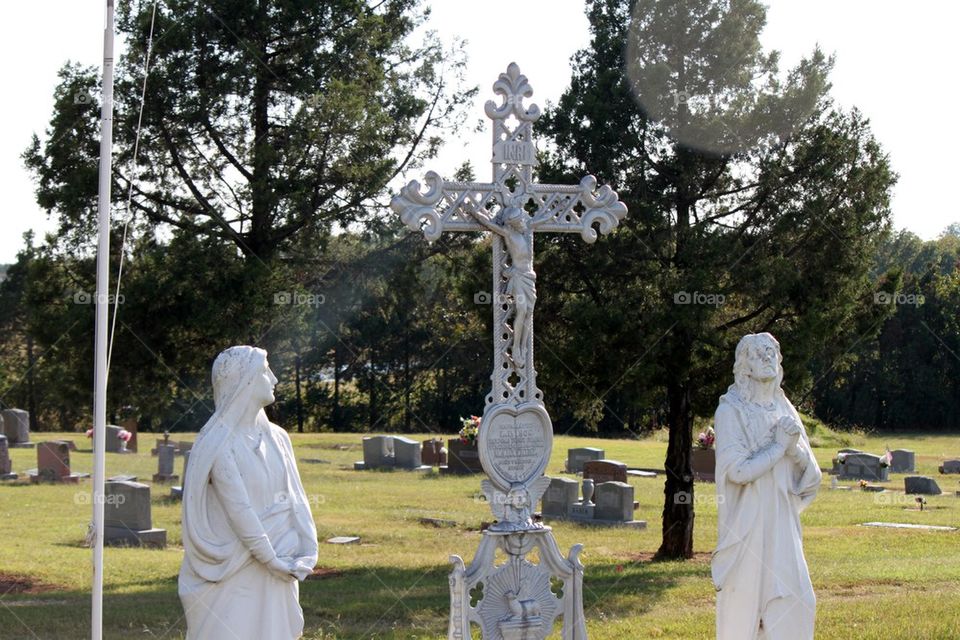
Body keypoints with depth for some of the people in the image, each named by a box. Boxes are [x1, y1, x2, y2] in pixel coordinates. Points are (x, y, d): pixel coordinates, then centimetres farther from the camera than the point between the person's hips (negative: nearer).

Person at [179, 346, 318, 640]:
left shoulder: (276, 437, 9)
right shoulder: (218, 442, -12)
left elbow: (295, 498, 6)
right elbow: (239, 510, -16)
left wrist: (307, 552, -5)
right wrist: (273, 560, -14)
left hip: (278, 570, 7)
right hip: (235, 574, -7)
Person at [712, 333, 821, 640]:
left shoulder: (782, 408, 10)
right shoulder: (731, 411, -6)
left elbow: (809, 472, 9)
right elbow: (738, 471, -16)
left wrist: (795, 448, -11)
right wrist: (779, 446, -9)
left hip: (782, 524, 5)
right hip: (747, 522, -5)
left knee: (794, 601, 2)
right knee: (744, 604, -2)